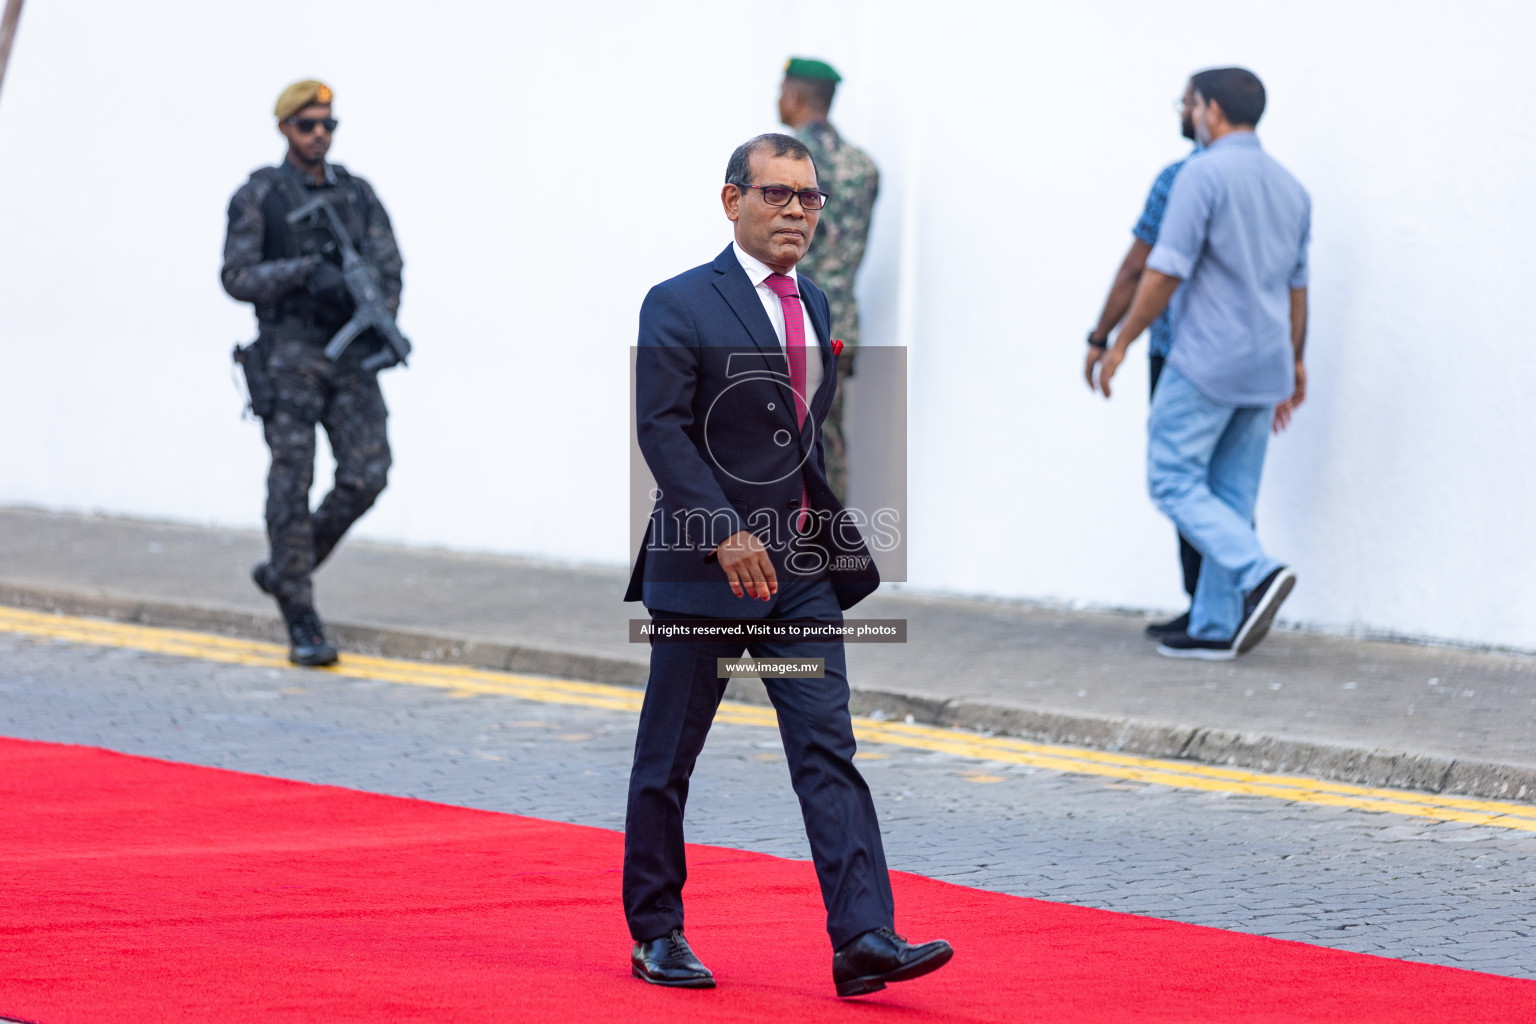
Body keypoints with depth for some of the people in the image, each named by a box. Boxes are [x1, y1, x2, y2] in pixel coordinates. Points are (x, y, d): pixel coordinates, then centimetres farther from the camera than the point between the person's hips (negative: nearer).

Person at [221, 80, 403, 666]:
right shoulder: (259, 196, 0)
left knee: (366, 475, -7)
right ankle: (301, 623, -2)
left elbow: (388, 266, 8)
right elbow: (237, 277, -7)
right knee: (292, 482, -7)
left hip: (352, 354, 4)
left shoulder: (357, 194, 13)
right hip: (289, 355, -4)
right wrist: (306, 271, -19)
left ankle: (284, 572, 16)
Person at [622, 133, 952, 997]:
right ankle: (657, 933, 19)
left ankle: (864, 938, -13)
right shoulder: (681, 306, -8)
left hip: (803, 568, 5)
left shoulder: (814, 304, 13)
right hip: (703, 567, -5)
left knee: (828, 747, -5)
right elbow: (663, 430, -16)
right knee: (668, 758, 6)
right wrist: (726, 533, -25)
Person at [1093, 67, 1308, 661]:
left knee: (1174, 481, -3)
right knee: (1230, 496, 9)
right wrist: (1294, 365, 25)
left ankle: (1258, 572, -20)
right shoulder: (1290, 188, 14)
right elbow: (1297, 287, 18)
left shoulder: (1204, 174, -11)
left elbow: (1165, 271, -14)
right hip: (1264, 366, 8)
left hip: (1207, 361, -8)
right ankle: (1215, 628, 7)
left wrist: (1121, 343, -6)